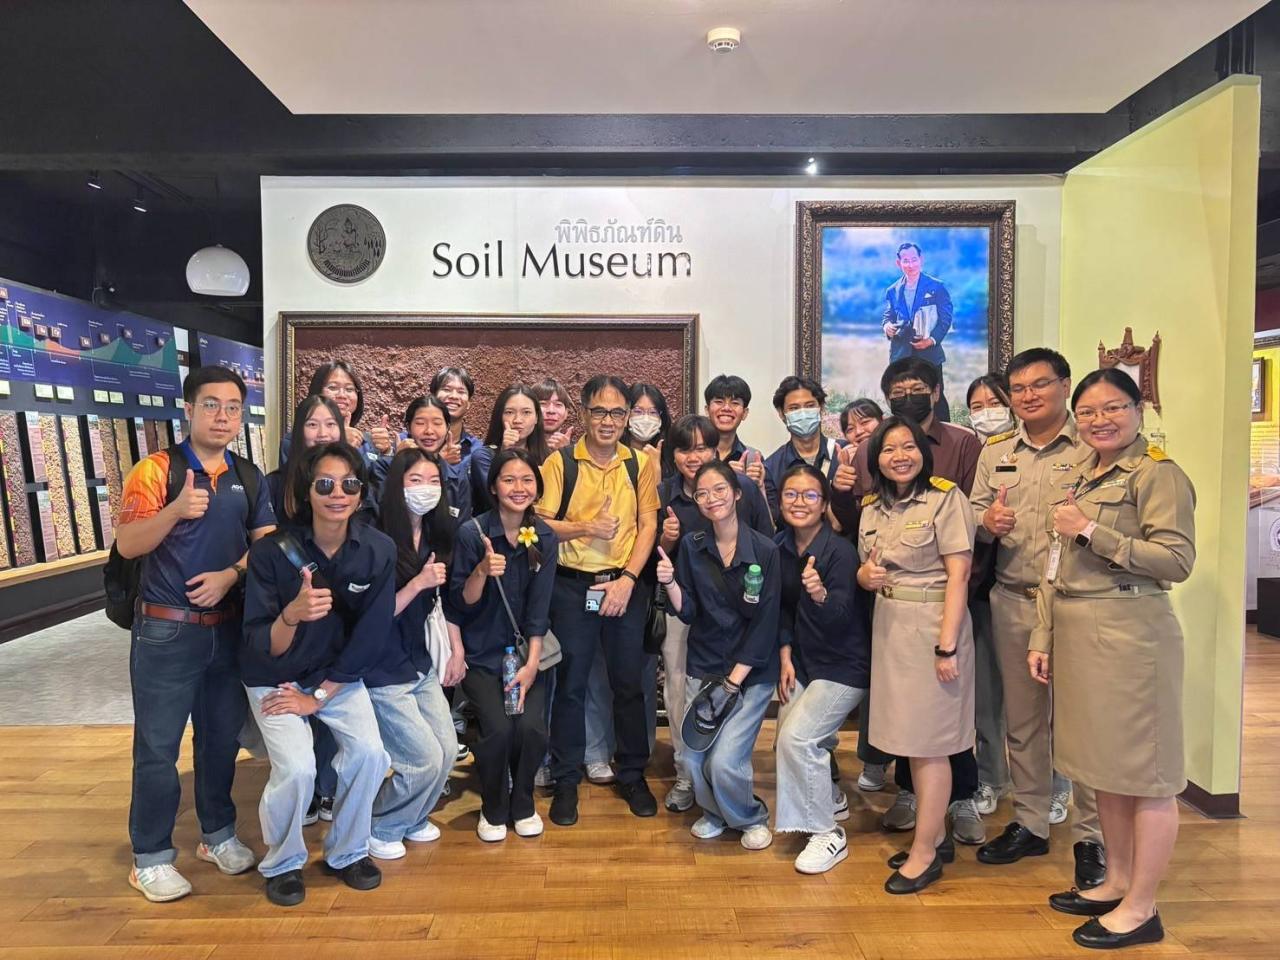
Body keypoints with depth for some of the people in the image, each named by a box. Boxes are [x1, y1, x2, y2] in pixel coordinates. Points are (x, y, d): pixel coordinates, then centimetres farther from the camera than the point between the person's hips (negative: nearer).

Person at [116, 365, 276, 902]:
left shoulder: (249, 478, 6)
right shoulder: (156, 470, -7)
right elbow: (127, 545, -14)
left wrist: (231, 574, -13)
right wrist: (176, 510, -30)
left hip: (229, 628, 4)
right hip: (166, 631, -4)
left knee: (223, 737, 15)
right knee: (157, 747, 4)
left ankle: (218, 834, 32)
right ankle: (151, 858, 19)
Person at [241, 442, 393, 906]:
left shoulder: (378, 550, -18)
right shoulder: (271, 552, -23)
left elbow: (371, 636, -12)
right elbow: (261, 649, -22)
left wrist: (319, 696, -11)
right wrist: (292, 615, -44)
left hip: (338, 676, 2)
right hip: (275, 678, -2)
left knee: (369, 752, -17)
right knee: (296, 768, -21)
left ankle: (347, 852, 11)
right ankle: (282, 863, 10)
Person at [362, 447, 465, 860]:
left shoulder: (438, 536, 2)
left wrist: (458, 651, 9)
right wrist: (419, 582, -27)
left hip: (422, 665, 7)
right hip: (384, 674, -7)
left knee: (447, 749, 7)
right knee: (425, 759, -5)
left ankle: (412, 819, 33)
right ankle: (381, 829, 22)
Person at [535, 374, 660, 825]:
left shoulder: (641, 463, 3)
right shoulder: (560, 462, -3)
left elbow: (648, 525, 0)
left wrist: (628, 578, -10)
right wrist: (584, 527, -20)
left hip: (626, 585, 2)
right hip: (572, 586, -1)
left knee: (629, 683, 10)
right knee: (570, 686, 7)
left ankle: (633, 775, 27)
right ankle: (566, 781, 22)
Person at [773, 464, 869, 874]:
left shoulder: (840, 551, -22)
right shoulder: (780, 548, -4)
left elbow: (840, 617, -29)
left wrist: (821, 595, -49)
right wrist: (786, 655, 1)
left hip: (843, 665, -7)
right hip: (802, 660, 7)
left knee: (797, 737, -16)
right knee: (788, 738, 13)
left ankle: (828, 834, 3)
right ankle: (831, 798, 42)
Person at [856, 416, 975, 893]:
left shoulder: (945, 497, -9)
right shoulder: (872, 507, 10)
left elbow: (958, 574, -14)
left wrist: (947, 646, -18)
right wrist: (864, 576, -5)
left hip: (932, 623, -7)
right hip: (888, 624, 7)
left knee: (928, 741, 1)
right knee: (910, 738, 13)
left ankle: (925, 852, 13)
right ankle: (936, 836, 29)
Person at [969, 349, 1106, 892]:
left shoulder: (1094, 450, -3)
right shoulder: (994, 455, 12)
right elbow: (973, 518, 11)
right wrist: (986, 522, -10)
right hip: (1012, 603, 5)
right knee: (1021, 720, 14)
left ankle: (1091, 837, 20)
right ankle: (1030, 823, 29)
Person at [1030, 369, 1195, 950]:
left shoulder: (1158, 474, -8)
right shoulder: (1077, 477, 15)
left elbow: (1178, 561, -17)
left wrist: (1091, 531, -19)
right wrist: (1043, 639, 12)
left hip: (1129, 634, -8)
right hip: (1076, 634, 8)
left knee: (1144, 772, 4)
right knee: (1104, 765, 16)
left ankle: (1141, 908, 16)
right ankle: (1118, 881, 31)